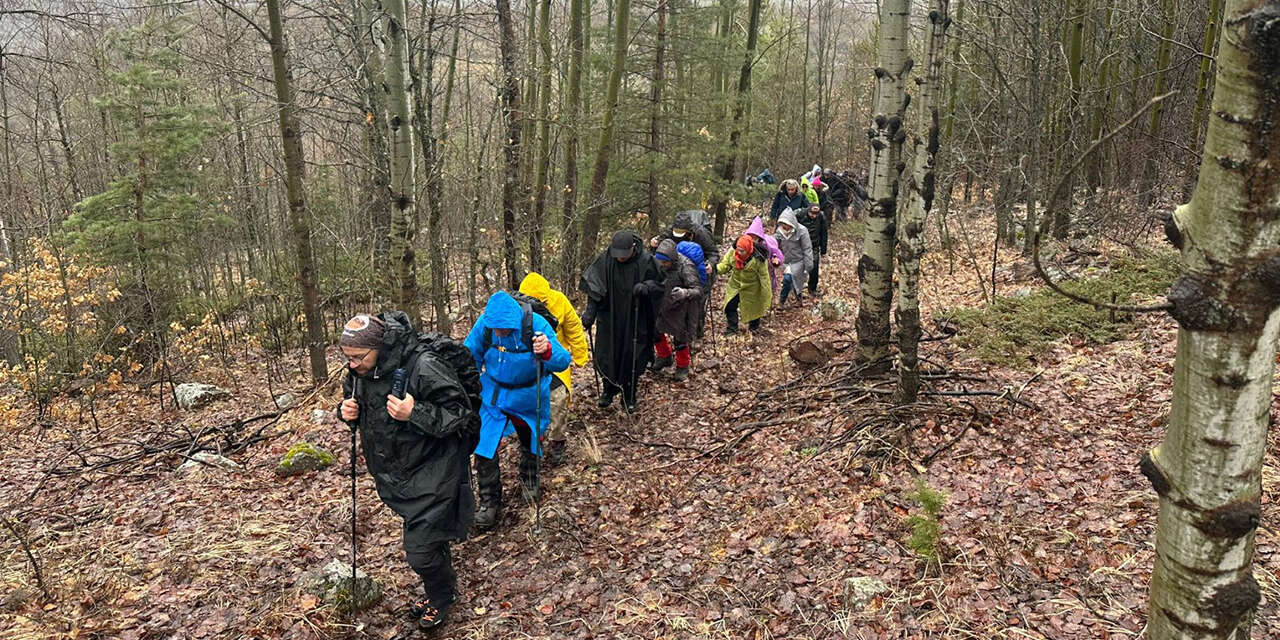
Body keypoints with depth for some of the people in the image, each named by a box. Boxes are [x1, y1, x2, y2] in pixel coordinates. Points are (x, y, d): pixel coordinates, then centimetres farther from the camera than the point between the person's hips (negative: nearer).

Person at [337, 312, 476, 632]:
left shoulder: (424, 368, -27)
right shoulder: (358, 372, -4)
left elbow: (461, 416, -23)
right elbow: (355, 405, 16)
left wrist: (415, 413, -36)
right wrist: (346, 411, -8)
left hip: (431, 475, -7)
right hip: (394, 473, 7)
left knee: (420, 550, -4)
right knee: (428, 538, 23)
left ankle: (441, 596, 26)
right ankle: (439, 589, 47)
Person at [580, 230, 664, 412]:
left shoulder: (645, 261, -15)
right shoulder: (605, 260, -13)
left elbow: (658, 285, -4)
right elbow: (594, 287, -8)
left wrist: (645, 287, -25)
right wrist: (590, 311, -15)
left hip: (635, 320, -1)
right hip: (610, 318, 1)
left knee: (633, 357, 6)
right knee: (607, 355, 7)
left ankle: (629, 396, 24)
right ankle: (609, 390, 31)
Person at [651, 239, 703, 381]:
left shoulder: (686, 267, -28)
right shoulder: (657, 261, -12)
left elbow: (698, 290, -31)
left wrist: (685, 293, -51)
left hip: (680, 308, -6)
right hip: (662, 305, 6)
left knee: (680, 338, 5)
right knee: (655, 329, 16)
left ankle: (682, 368, 30)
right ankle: (665, 356, 43)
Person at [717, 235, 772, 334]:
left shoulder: (758, 258, -28)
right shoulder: (733, 252, -17)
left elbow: (764, 277, -21)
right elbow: (725, 265, -10)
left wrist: (767, 295, -16)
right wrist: (715, 268, -33)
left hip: (751, 288, -3)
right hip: (735, 285, 3)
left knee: (753, 308, 14)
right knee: (730, 306, 1)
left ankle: (754, 327, 39)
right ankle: (732, 328, 19)